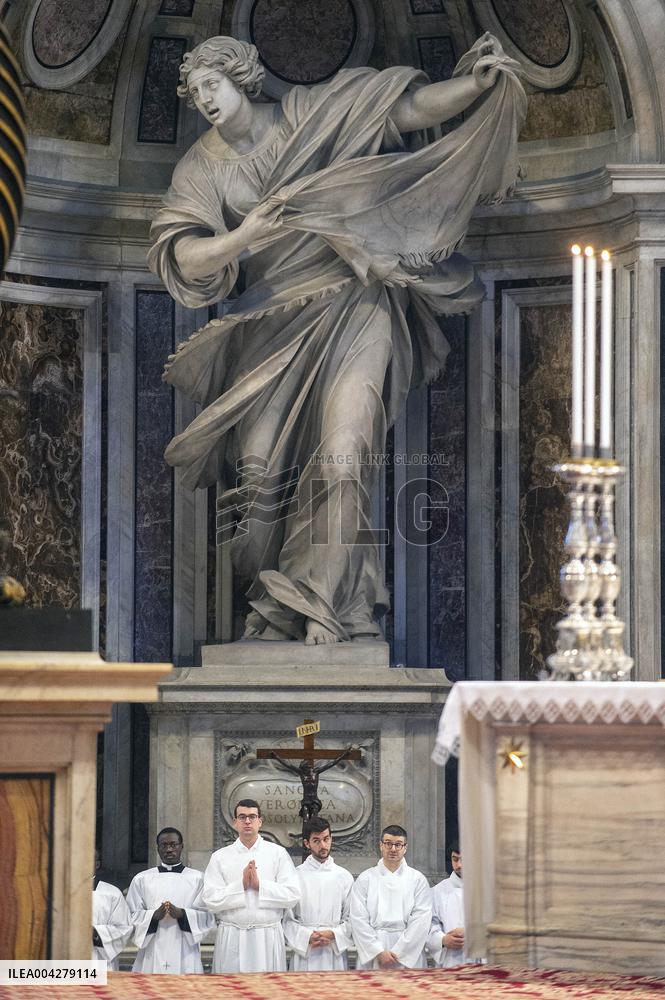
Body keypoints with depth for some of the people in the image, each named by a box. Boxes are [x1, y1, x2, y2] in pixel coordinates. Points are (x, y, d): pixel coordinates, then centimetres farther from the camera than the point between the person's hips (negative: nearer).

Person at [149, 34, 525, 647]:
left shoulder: (308, 116, 0)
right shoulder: (202, 171, 5)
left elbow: (411, 108, -3)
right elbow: (181, 257, -8)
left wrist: (479, 84, -19)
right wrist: (243, 237, -25)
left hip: (350, 308, -2)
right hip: (271, 325, 3)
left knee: (341, 457, -16)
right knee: (259, 469, -8)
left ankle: (325, 607, -14)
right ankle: (274, 614, 2)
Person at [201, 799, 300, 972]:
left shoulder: (278, 854, 6)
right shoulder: (220, 857, 8)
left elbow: (292, 895, -3)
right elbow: (210, 899, -3)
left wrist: (260, 885, -10)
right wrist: (241, 885, -10)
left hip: (268, 937, 0)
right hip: (231, 938, 0)